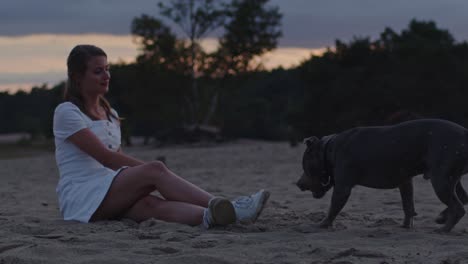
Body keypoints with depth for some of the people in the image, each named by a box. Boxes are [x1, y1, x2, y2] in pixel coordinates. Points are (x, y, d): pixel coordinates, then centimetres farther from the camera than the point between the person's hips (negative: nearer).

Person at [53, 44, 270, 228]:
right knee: (155, 170, -28)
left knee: (152, 204, -30)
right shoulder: (66, 112, -3)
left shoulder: (110, 115, 22)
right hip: (80, 197, -6)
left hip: (110, 198, 6)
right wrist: (149, 169, -19)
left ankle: (213, 216, -58)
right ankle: (223, 207, -40)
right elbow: (105, 157, -14)